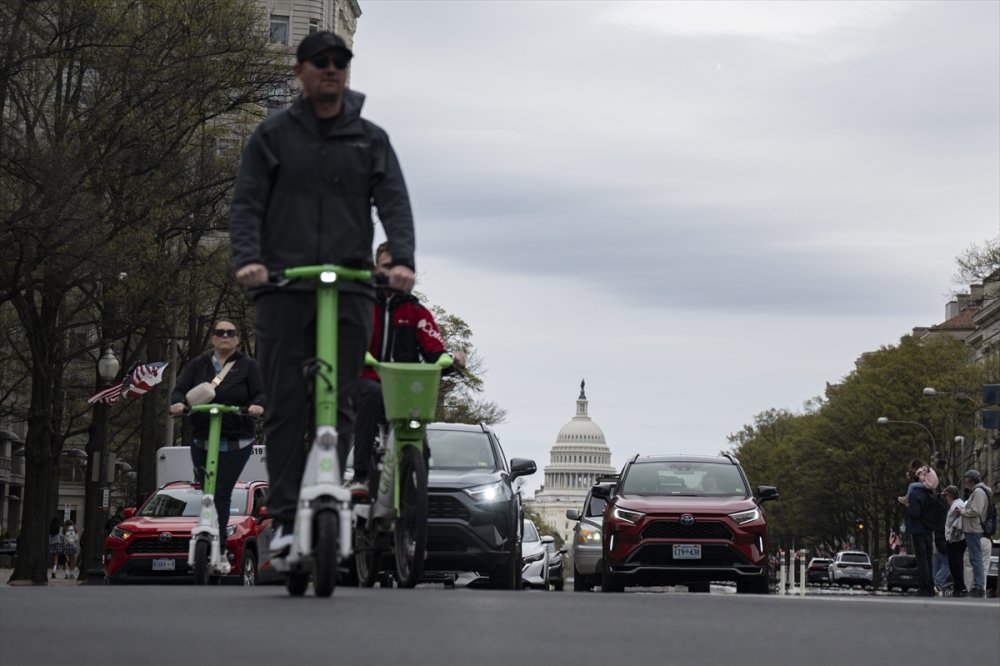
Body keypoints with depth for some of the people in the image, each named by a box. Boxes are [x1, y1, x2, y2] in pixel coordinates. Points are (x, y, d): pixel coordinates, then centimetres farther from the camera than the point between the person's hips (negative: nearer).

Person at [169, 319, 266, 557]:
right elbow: (179, 390, 4)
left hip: (236, 443, -3)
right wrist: (178, 403, -20)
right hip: (202, 441, 3)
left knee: (221, 494, -12)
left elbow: (261, 393, -3)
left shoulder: (248, 366, 6)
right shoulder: (197, 365, 12)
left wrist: (257, 405, -26)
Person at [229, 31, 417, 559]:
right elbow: (246, 203, 3)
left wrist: (402, 259, -15)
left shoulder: (370, 139, 13)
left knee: (339, 406, -3)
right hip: (283, 287, -1)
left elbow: (394, 203, 3)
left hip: (350, 289, 1)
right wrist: (247, 258, -15)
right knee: (286, 405, -3)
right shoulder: (273, 135, 11)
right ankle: (285, 519, 0)